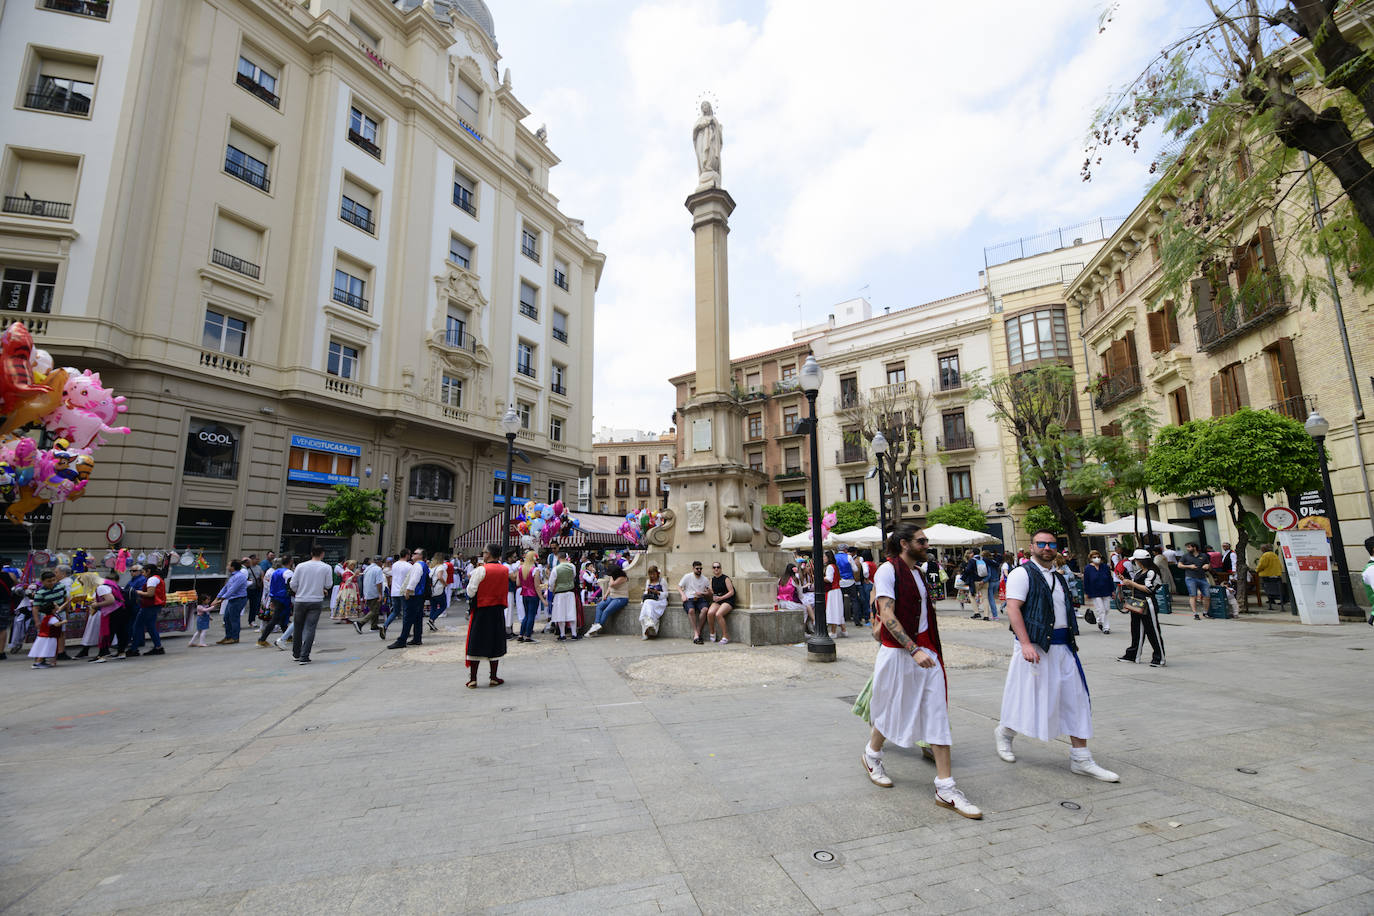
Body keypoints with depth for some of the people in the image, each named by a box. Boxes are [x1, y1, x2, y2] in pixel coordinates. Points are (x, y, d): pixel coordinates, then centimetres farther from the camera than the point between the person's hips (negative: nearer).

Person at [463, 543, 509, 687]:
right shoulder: (505, 570, 2)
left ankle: (472, 679, 8)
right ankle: (493, 678, 15)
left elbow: (471, 592, -12)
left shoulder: (481, 570, -13)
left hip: (481, 610, -4)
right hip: (498, 610, 4)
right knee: (495, 643, 11)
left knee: (476, 643, 6)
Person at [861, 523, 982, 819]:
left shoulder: (917, 572, 11)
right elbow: (887, 615, -19)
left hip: (926, 651, 7)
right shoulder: (888, 570, -13)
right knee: (892, 711, 10)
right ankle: (871, 756, 36)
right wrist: (914, 650, -25)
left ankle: (945, 788, 9)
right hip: (899, 652, -7)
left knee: (938, 715, 3)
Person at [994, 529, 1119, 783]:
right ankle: (1004, 732, 28)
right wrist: (1025, 643, -25)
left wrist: (1072, 641, 18)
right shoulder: (1022, 574, -10)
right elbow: (1013, 609, -17)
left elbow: (1064, 612, 24)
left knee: (1075, 700, 7)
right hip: (1035, 646, -7)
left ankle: (1081, 759, 16)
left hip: (1062, 647, 7)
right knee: (1029, 698, 3)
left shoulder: (1059, 578, 16)